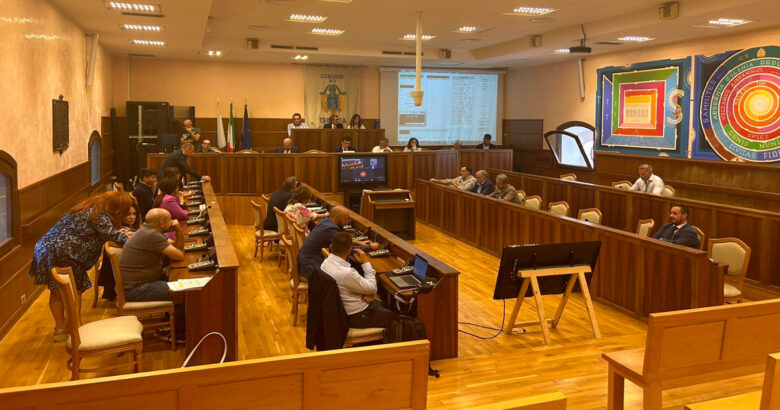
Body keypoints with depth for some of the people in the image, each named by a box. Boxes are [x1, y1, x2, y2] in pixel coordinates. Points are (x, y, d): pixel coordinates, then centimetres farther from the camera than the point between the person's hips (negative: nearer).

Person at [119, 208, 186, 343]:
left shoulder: (147, 230, 9)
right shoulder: (152, 236, -23)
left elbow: (177, 248, 13)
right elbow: (180, 256, -20)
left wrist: (179, 231, -4)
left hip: (137, 281, 11)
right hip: (135, 290, -11)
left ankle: (167, 324, 19)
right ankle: (178, 335, 5)